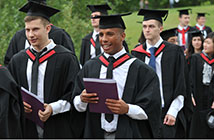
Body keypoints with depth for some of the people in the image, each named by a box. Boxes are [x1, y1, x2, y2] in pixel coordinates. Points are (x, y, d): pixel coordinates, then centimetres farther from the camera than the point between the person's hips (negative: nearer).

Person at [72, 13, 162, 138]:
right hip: (96, 134, 3)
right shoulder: (89, 68, 5)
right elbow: (77, 105, 6)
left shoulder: (140, 70, -5)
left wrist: (127, 109, -25)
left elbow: (150, 110, -8)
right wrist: (82, 99, -16)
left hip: (128, 135, -3)